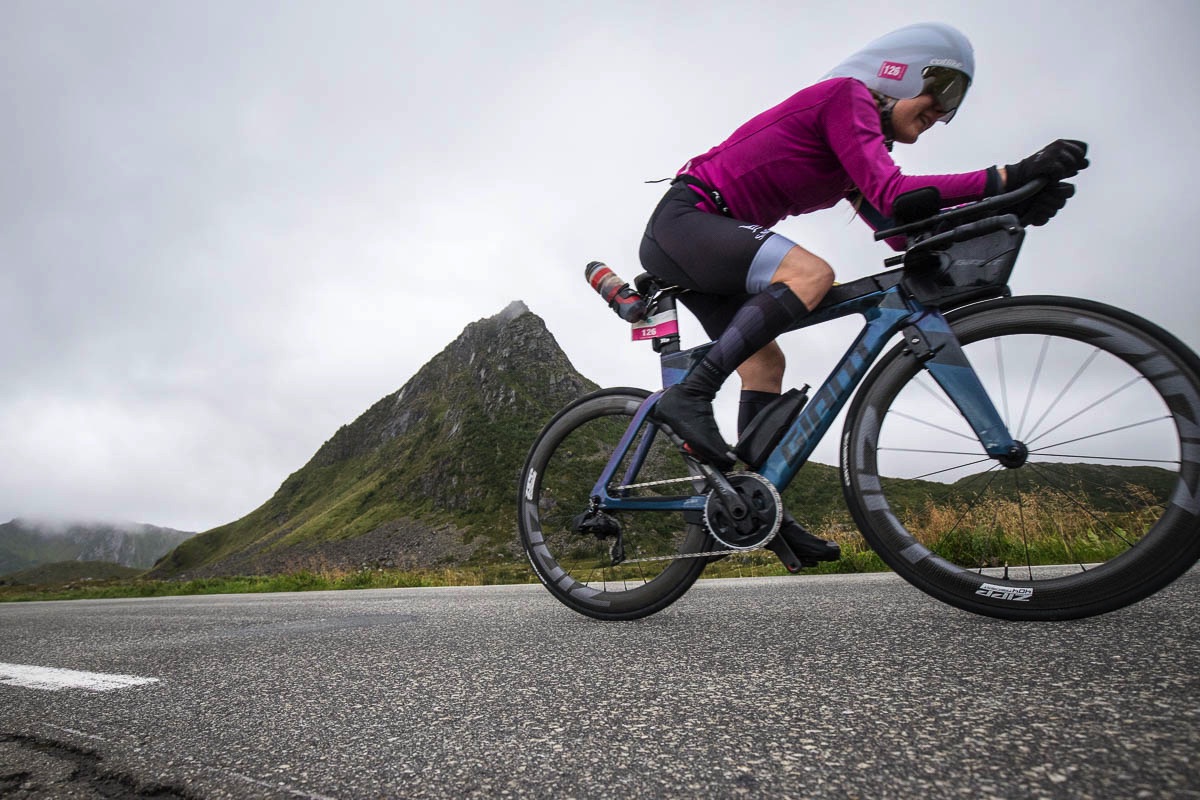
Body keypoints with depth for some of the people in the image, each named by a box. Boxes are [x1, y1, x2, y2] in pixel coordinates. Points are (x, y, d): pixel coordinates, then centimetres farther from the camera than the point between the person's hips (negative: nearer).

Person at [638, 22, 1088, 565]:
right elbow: (890, 193, -23)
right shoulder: (846, 94, -7)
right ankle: (689, 396, -30)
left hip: (692, 248, 10)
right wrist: (1007, 178, -25)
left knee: (763, 360, 4)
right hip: (685, 218, -10)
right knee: (810, 273, -29)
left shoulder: (854, 154, 21)